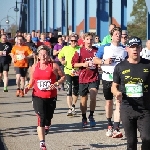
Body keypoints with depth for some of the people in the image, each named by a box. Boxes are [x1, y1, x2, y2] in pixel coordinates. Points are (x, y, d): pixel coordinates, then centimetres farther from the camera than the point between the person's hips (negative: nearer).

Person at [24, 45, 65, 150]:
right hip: (38, 97, 0)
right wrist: (28, 87, -3)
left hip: (51, 97, 0)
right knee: (41, 118, -14)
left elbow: (63, 76, 3)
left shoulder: (54, 66, -4)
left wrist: (56, 83, -14)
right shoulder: (35, 67, 5)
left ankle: (46, 128, 50)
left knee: (48, 118, 12)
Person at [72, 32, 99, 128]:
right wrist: (83, 64, -13)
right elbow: (74, 64, 1)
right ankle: (84, 118, 25)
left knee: (93, 96, -17)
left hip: (94, 78, 0)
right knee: (84, 99, 10)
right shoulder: (80, 51, 0)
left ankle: (91, 116, 2)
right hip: (83, 78, 1)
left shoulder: (97, 50, 4)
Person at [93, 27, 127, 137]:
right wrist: (104, 61, -11)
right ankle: (110, 124, 30)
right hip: (107, 78, 0)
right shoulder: (104, 48, 5)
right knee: (109, 102, 11)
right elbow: (95, 60, 6)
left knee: (119, 103, -11)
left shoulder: (124, 50, 8)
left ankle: (116, 128, -15)